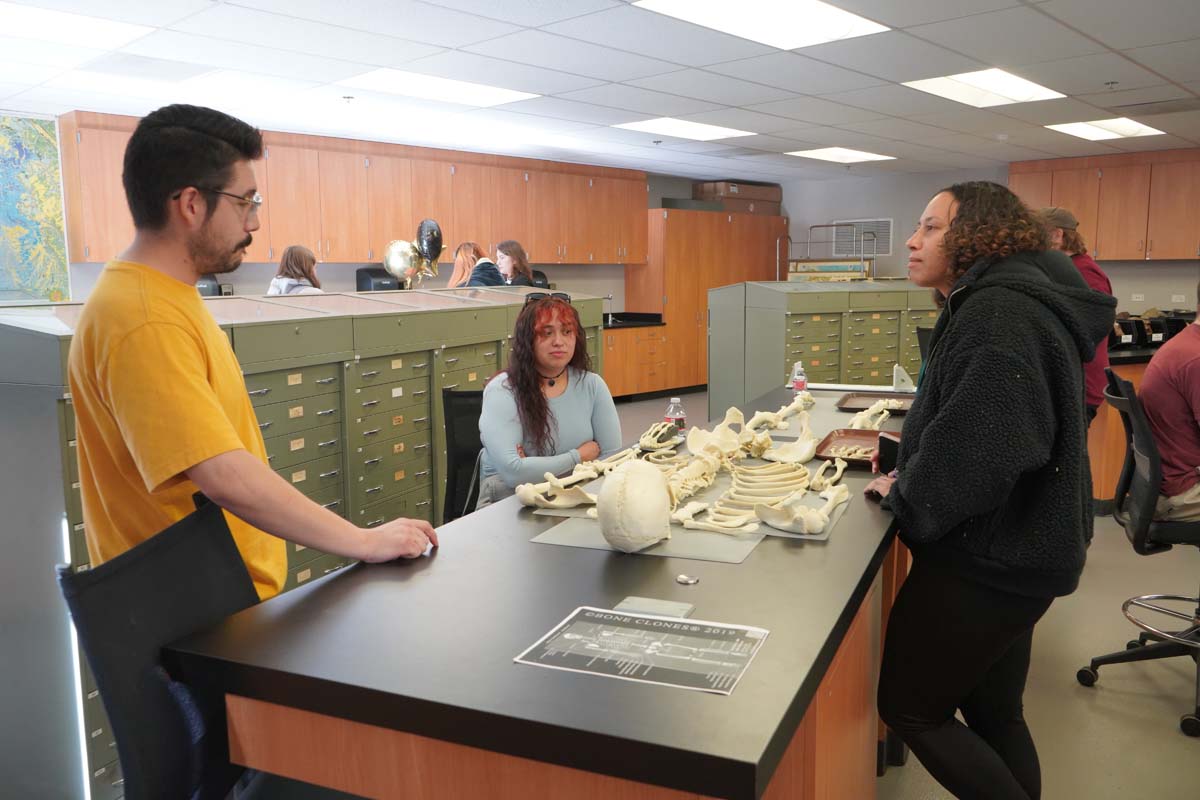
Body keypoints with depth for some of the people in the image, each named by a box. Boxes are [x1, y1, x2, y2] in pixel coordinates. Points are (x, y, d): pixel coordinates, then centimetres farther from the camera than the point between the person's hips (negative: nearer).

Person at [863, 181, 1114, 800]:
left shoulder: (999, 314, -21)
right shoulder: (1001, 303, 14)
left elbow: (986, 445, -32)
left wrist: (908, 495, -16)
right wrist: (911, 458, 7)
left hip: (990, 557, -10)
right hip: (1014, 549, 10)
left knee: (909, 708, 4)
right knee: (993, 714, 20)